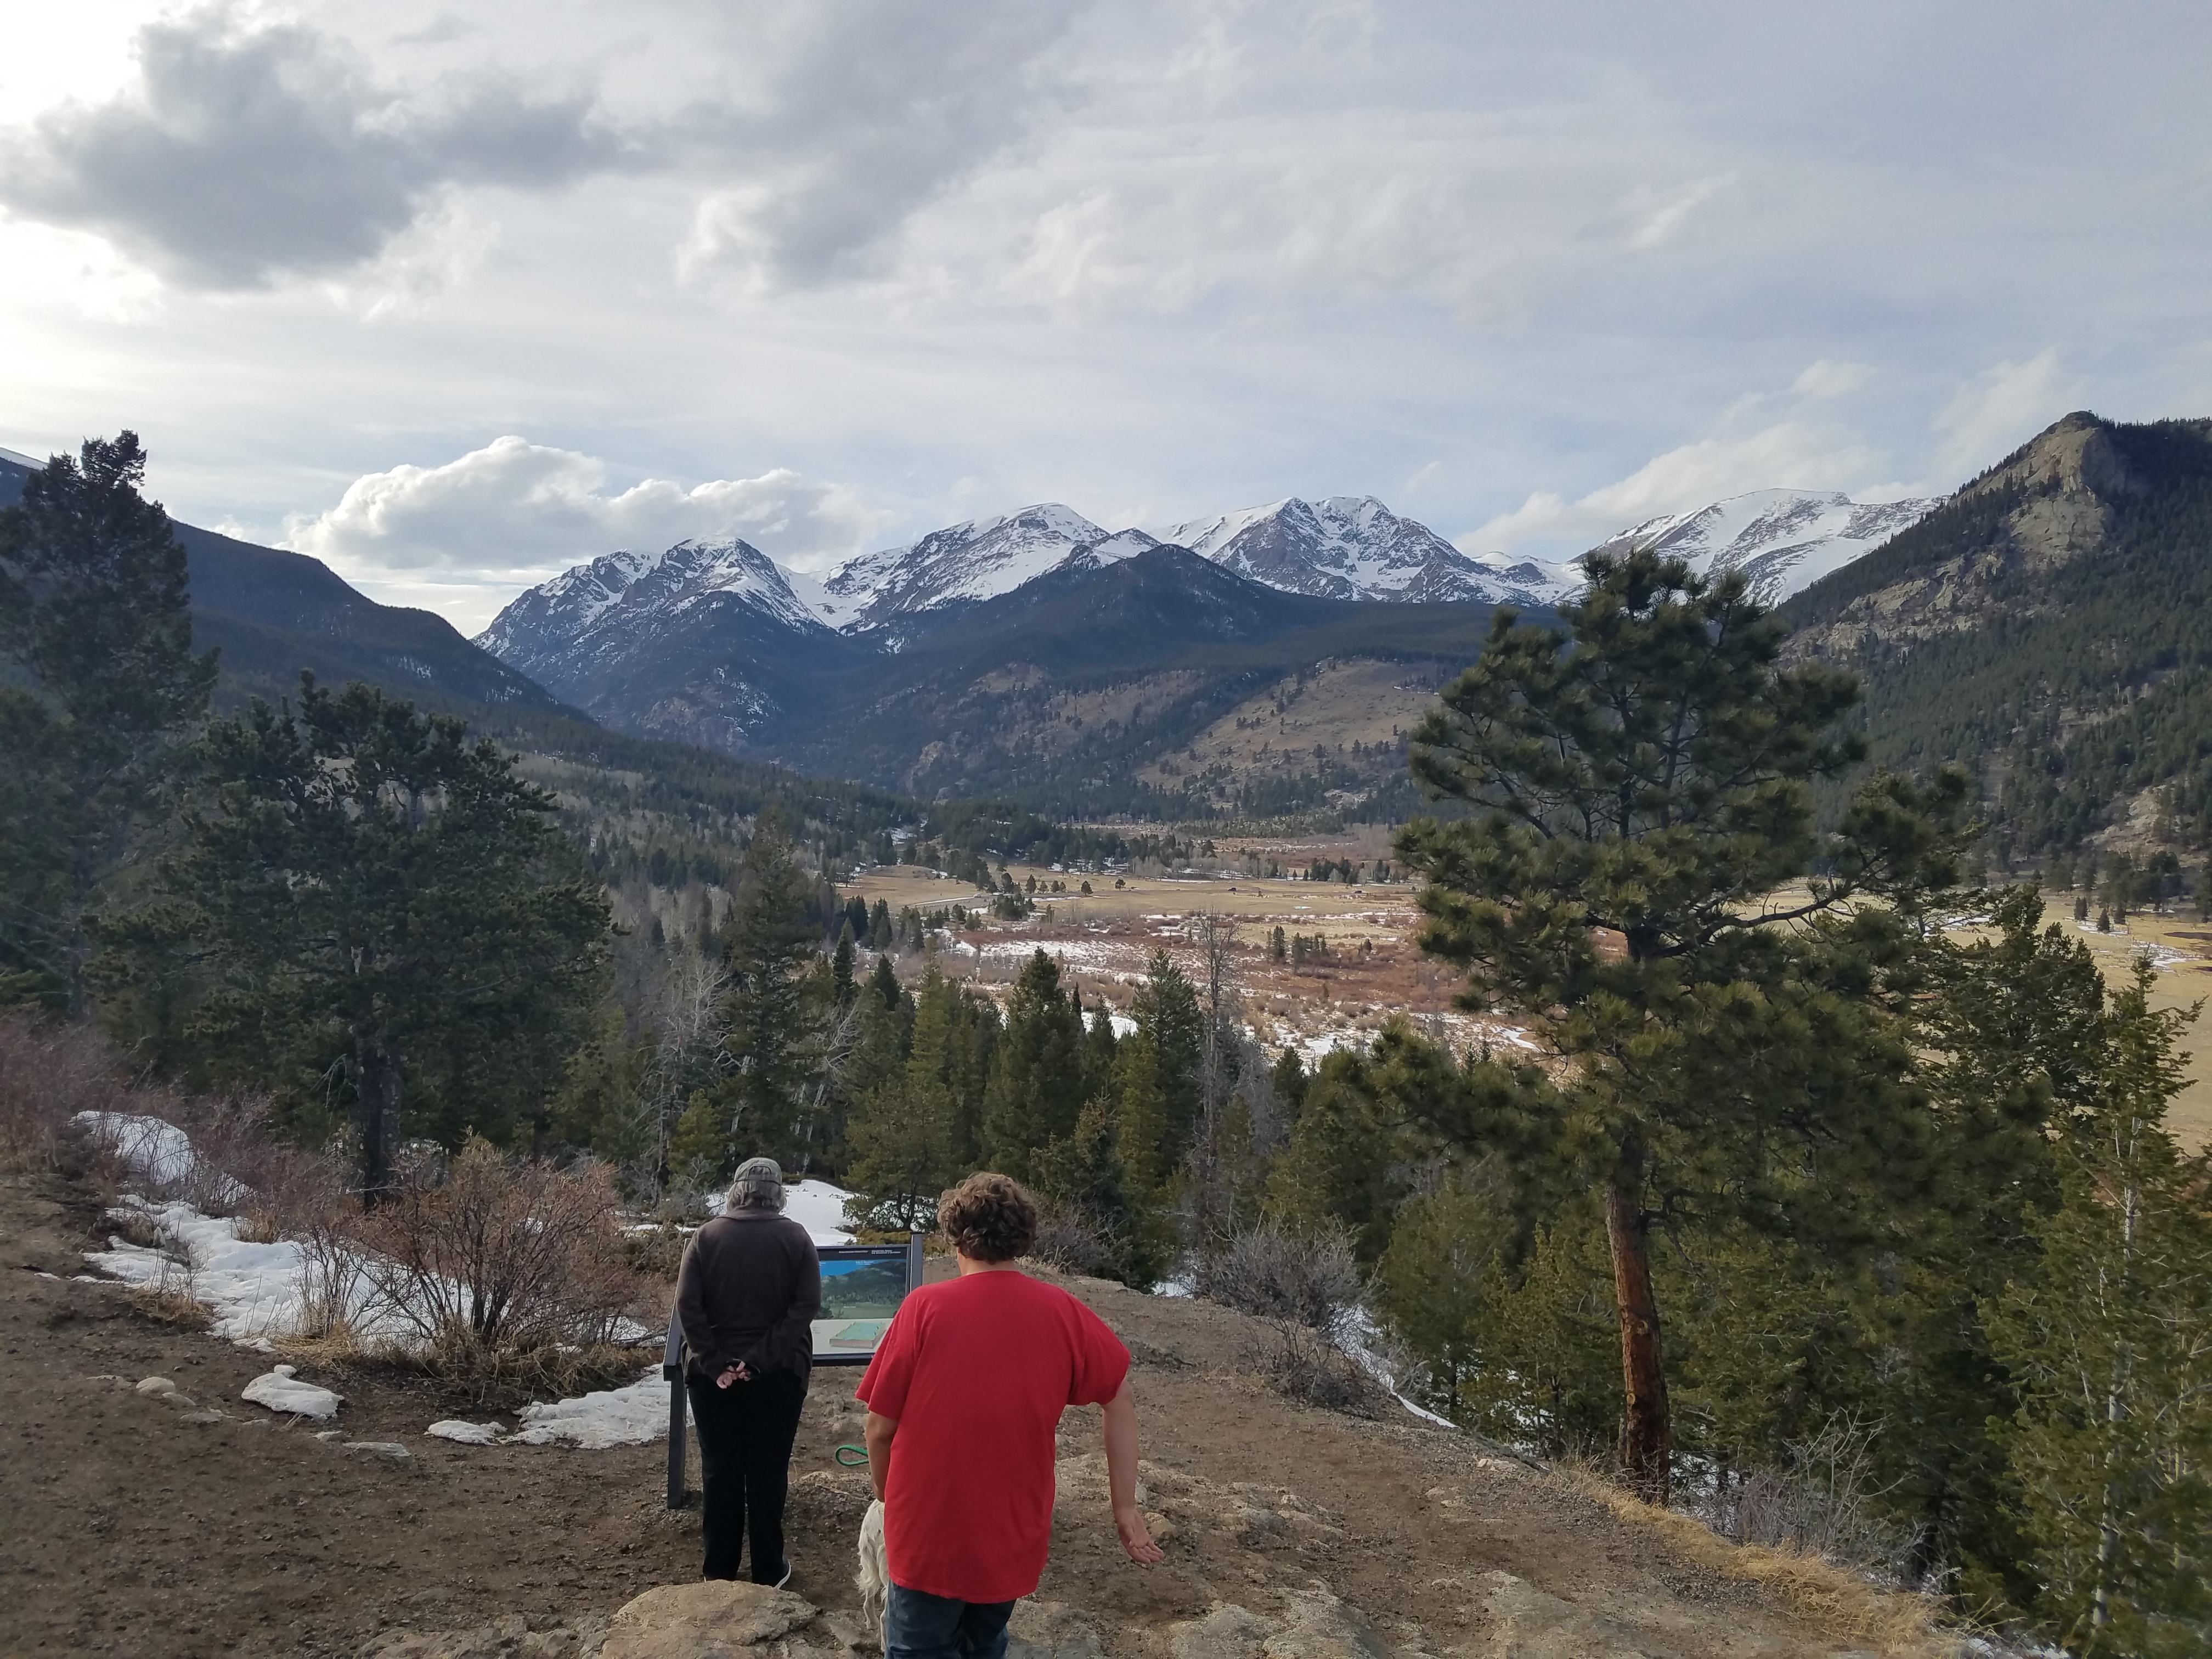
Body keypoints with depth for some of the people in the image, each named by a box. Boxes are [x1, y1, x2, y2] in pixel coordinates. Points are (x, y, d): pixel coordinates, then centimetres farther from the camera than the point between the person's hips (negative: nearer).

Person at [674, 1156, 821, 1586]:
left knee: (719, 1470, 11)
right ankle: (768, 1572, 16)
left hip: (713, 1374, 1)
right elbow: (806, 1306, -13)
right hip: (778, 1375, -1)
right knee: (768, 1471, 9)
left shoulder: (706, 1236, -3)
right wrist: (760, 1358, -13)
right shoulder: (795, 1237, -5)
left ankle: (719, 1571, 20)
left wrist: (715, 1363, -9)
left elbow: (687, 1307, -10)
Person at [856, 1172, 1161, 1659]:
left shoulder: (924, 1308, -14)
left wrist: (889, 1496, 9)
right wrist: (1124, 1506, 10)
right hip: (1015, 1539, 3)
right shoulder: (1063, 1313, -6)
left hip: (929, 1533, -3)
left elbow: (879, 1428, -9)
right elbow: (1120, 1398, 3)